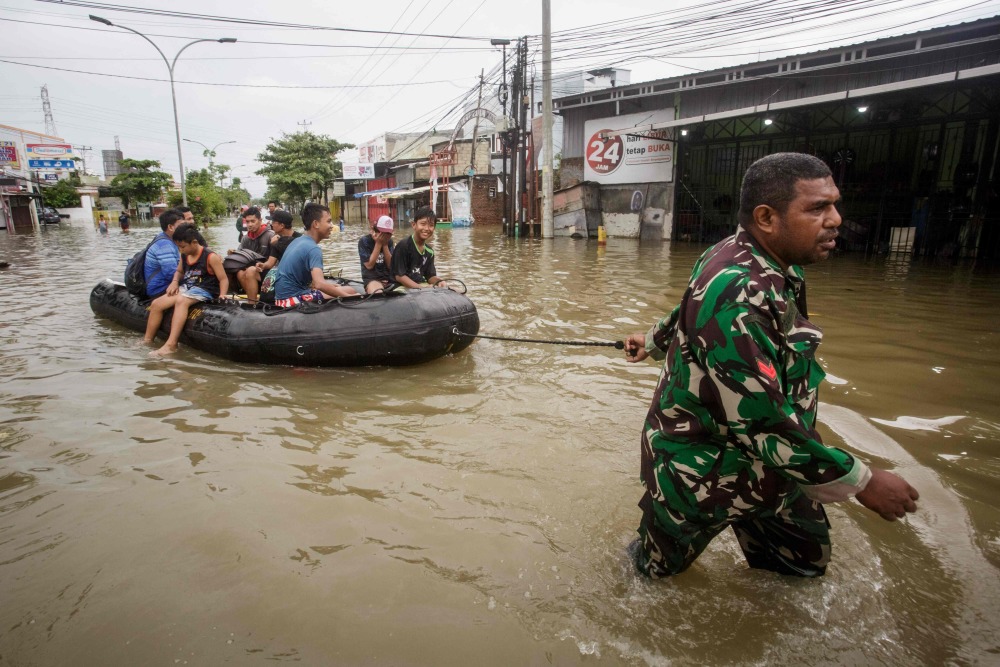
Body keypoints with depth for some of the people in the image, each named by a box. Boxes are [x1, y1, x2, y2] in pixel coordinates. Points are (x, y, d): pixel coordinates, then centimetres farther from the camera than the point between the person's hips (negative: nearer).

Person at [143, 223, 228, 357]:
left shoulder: (211, 257, -10)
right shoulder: (184, 256, 11)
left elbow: (223, 279, -11)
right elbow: (179, 271, 29)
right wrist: (175, 281, 6)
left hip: (204, 291, -8)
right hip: (185, 288, 8)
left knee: (181, 301, -35)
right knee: (156, 304, -6)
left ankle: (171, 344, -41)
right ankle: (147, 341, 5)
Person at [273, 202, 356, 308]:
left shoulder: (298, 241, 11)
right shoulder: (313, 249, -18)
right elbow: (320, 284, -31)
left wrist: (329, 284, 19)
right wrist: (349, 297, -25)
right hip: (294, 299, -10)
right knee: (350, 292, -8)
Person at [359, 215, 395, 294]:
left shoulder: (389, 241, 8)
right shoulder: (364, 241, -4)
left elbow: (391, 265, 2)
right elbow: (369, 265, -12)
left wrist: (385, 245, -7)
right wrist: (378, 244, -12)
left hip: (389, 278, 5)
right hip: (372, 279, -5)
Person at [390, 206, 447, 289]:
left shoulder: (429, 251, 8)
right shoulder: (403, 245, -13)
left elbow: (430, 275, 11)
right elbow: (399, 276, -15)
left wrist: (439, 281, -12)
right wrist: (420, 288, -22)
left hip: (421, 285, 6)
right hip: (402, 286, -6)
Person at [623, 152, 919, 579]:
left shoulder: (753, 259, -3)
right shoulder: (736, 294, -32)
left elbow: (694, 308, 16)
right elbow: (760, 422, -31)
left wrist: (655, 342, 33)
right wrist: (861, 481, -18)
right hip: (701, 473, -9)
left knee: (805, 562, 20)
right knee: (657, 570, 11)